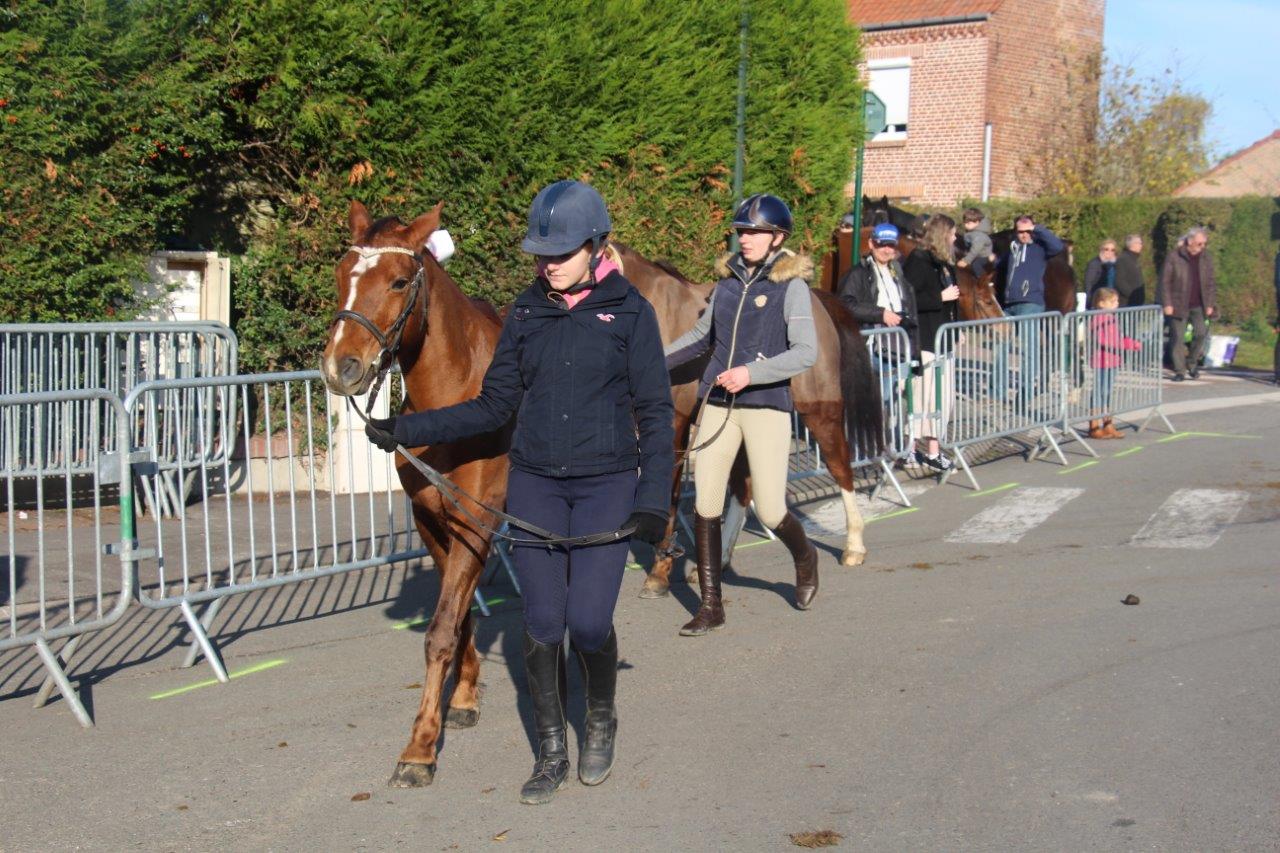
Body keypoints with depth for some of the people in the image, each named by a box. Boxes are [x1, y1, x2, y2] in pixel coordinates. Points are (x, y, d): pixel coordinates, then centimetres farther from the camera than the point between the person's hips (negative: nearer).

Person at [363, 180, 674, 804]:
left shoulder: (629, 312, -4)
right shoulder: (526, 313, 5)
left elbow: (655, 412, -3)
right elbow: (495, 405, 8)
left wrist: (653, 498, -11)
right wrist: (407, 430, 1)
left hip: (606, 484, -3)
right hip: (534, 484, 3)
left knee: (588, 622, -7)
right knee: (542, 624, 3)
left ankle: (601, 720, 24)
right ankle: (551, 753, 19)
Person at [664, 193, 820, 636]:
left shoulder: (791, 286, -6)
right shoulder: (728, 279, 9)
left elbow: (806, 352, -15)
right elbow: (702, 334, 24)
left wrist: (753, 373, -26)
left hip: (767, 406, -5)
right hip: (718, 405, 5)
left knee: (771, 513, -4)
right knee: (704, 508, 0)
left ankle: (805, 558, 31)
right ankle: (710, 607, 11)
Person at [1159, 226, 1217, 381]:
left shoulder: (1205, 258, 7)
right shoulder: (1174, 257, -5)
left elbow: (1211, 283, 11)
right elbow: (1165, 281, -5)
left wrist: (1210, 304, 5)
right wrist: (1167, 304, -9)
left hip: (1198, 306, 3)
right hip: (1179, 305, -3)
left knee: (1201, 332, -11)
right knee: (1177, 338, -2)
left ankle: (1193, 363, 10)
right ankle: (1179, 371, 7)